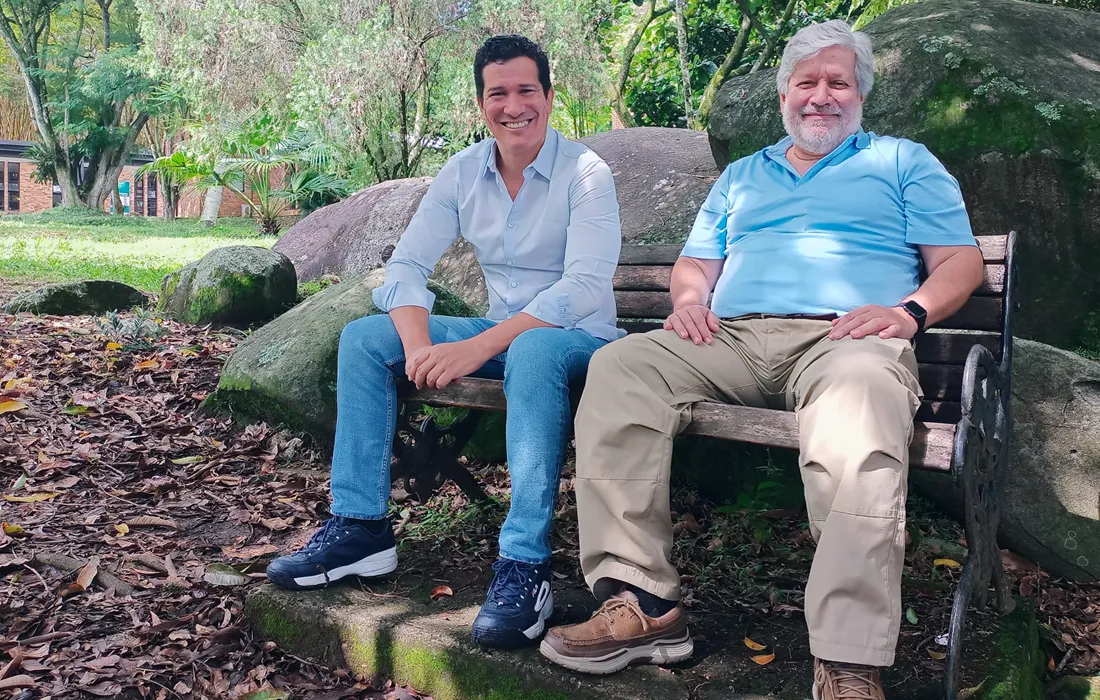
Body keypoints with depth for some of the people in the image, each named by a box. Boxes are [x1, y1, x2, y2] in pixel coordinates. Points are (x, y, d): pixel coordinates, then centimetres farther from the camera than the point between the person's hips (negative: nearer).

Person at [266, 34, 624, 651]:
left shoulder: (585, 173, -14)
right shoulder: (464, 172, 2)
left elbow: (585, 287, -25)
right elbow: (407, 264, -1)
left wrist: (473, 350, -33)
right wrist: (418, 345, -23)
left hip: (575, 340, -6)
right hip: (501, 337, 6)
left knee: (531, 351, -41)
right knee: (363, 337, -8)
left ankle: (525, 562, -38)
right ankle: (360, 526, -8)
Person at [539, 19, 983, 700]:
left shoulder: (904, 161, 22)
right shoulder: (742, 175, 33)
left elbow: (961, 261, 12)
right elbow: (695, 262, 27)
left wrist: (910, 311, -9)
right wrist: (690, 300, 2)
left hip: (842, 337, -3)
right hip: (734, 337, 4)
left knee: (861, 392, -42)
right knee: (618, 366, -25)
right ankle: (642, 605, -29)